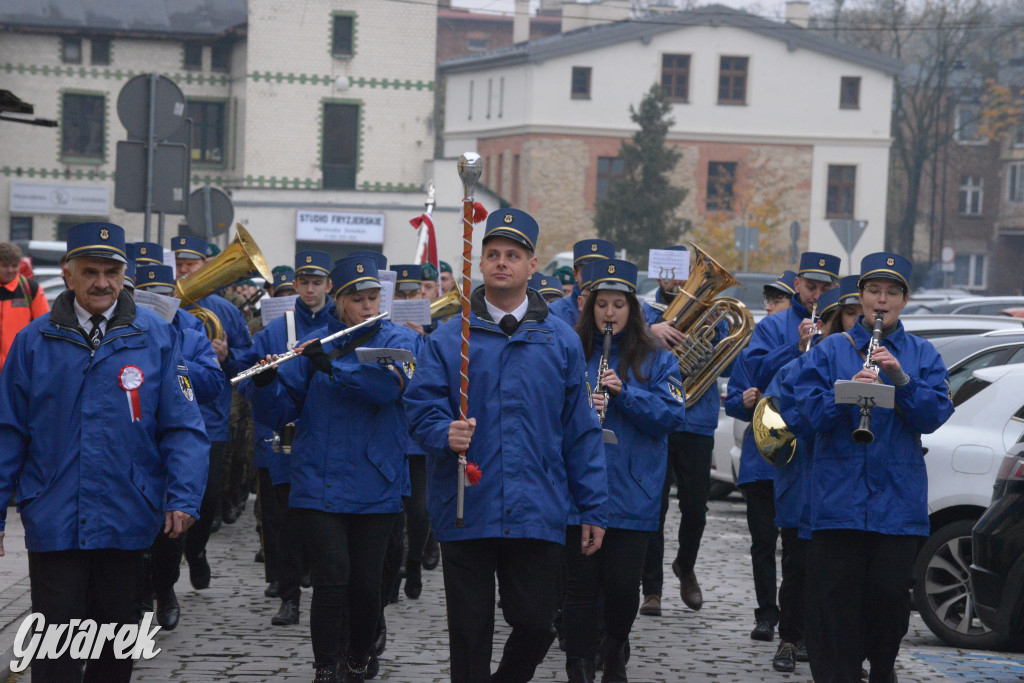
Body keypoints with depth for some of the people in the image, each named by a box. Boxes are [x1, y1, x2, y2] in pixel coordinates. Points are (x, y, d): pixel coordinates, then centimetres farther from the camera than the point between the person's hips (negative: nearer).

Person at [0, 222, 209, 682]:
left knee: (115, 643, 14)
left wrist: (184, 498, -12)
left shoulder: (157, 337, -1)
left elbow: (183, 427, -2)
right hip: (53, 520, -1)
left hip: (127, 521, 1)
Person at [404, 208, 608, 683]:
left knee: (536, 622, 1)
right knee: (470, 631, 5)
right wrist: (445, 433, -23)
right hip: (466, 513, -1)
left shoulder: (561, 341, 8)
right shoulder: (447, 339, 4)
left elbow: (581, 430, 9)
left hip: (538, 514, 1)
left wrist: (593, 508, 6)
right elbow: (421, 407, 0)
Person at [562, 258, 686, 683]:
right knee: (581, 585, 0)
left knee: (623, 584, 1)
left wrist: (624, 394, -16)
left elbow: (671, 416, -4)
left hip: (633, 494, 0)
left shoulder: (655, 359, 7)